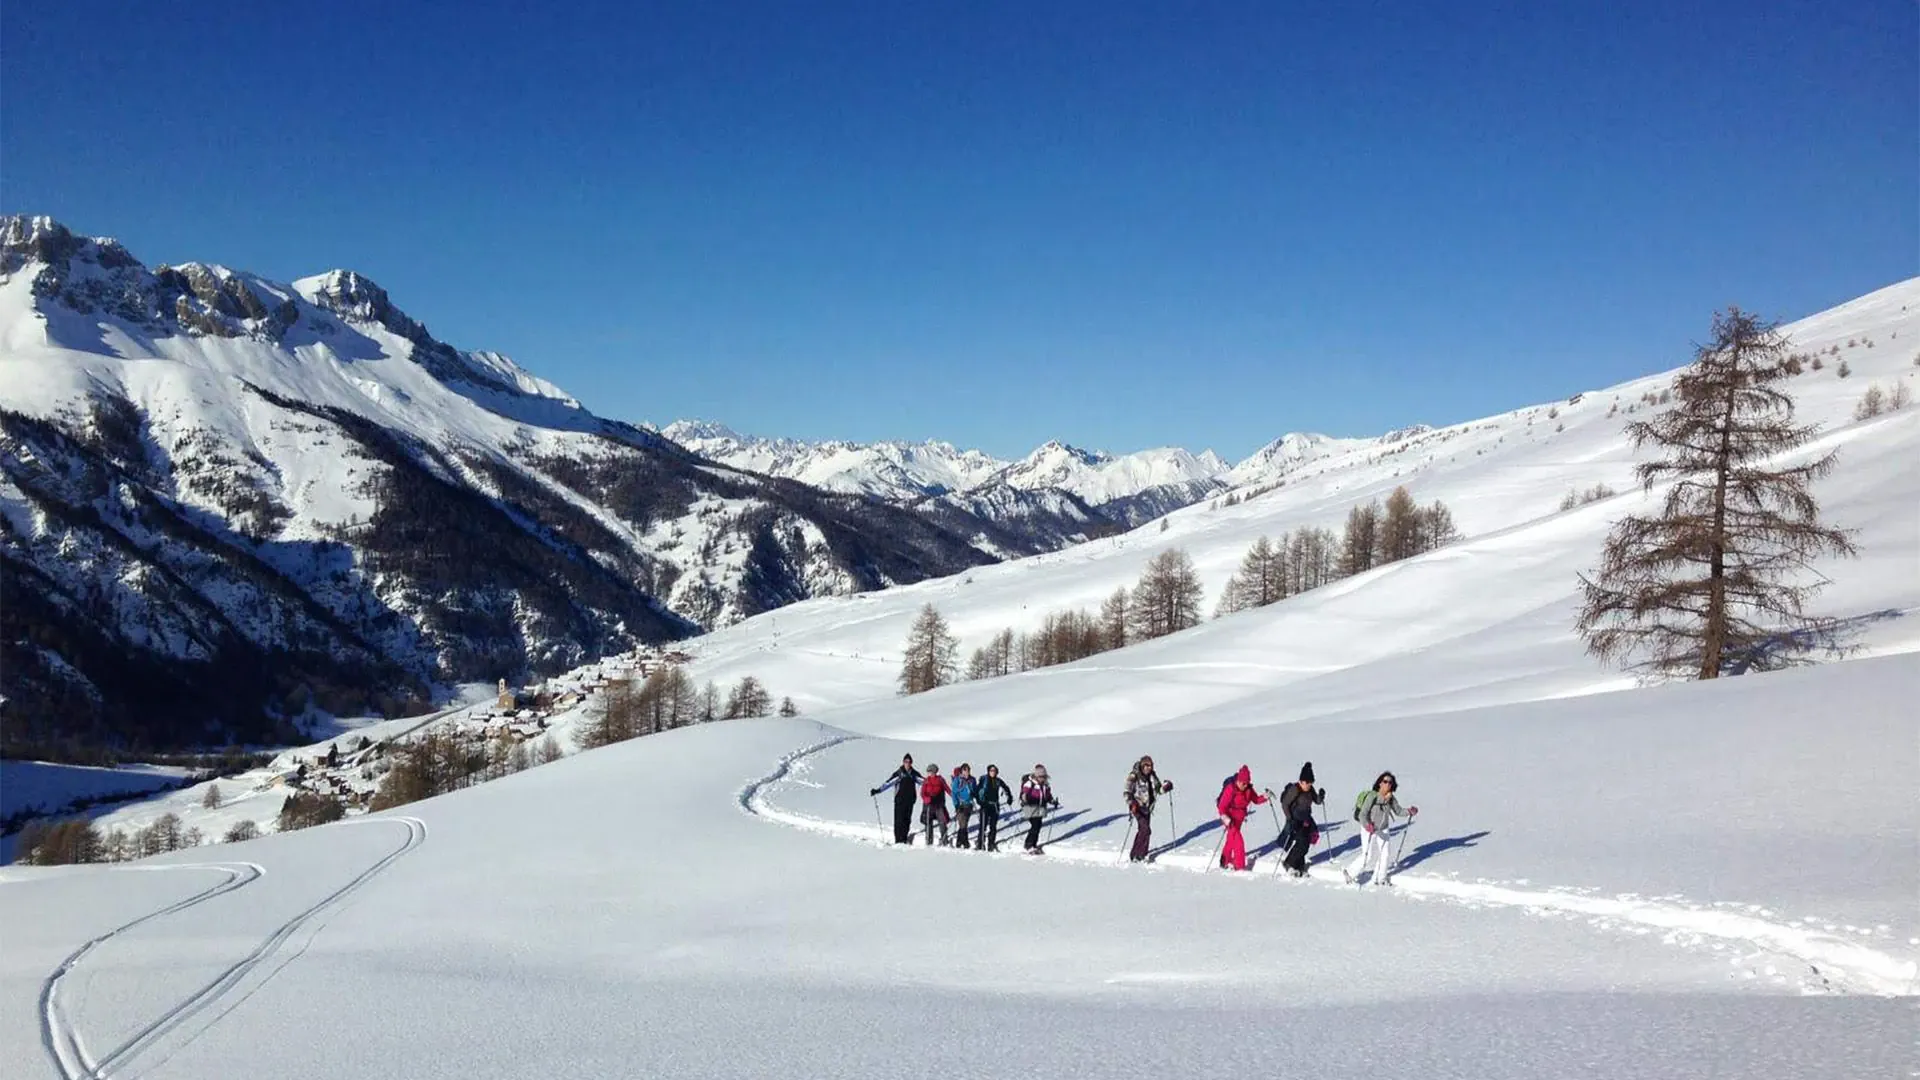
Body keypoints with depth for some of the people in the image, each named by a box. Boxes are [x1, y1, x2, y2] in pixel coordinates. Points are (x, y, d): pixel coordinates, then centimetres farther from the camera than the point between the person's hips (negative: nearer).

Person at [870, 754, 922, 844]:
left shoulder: (914, 774, 8)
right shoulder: (898, 773, -1)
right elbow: (888, 783, -5)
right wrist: (877, 790, -13)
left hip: (910, 800, 3)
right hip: (900, 800, -3)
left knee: (907, 820, 3)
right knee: (899, 820, -7)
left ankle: (905, 839, 11)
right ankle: (898, 840, -5)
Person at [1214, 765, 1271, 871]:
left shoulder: (1248, 789, -5)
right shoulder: (1230, 789, -24)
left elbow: (1256, 800, 7)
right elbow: (1222, 805, -27)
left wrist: (1266, 796, -10)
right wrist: (1225, 817, -42)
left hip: (1239, 818, 7)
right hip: (1230, 819, -7)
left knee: (1231, 839, 21)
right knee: (1238, 840, -13)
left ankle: (1225, 862, 38)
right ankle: (1239, 866, -6)